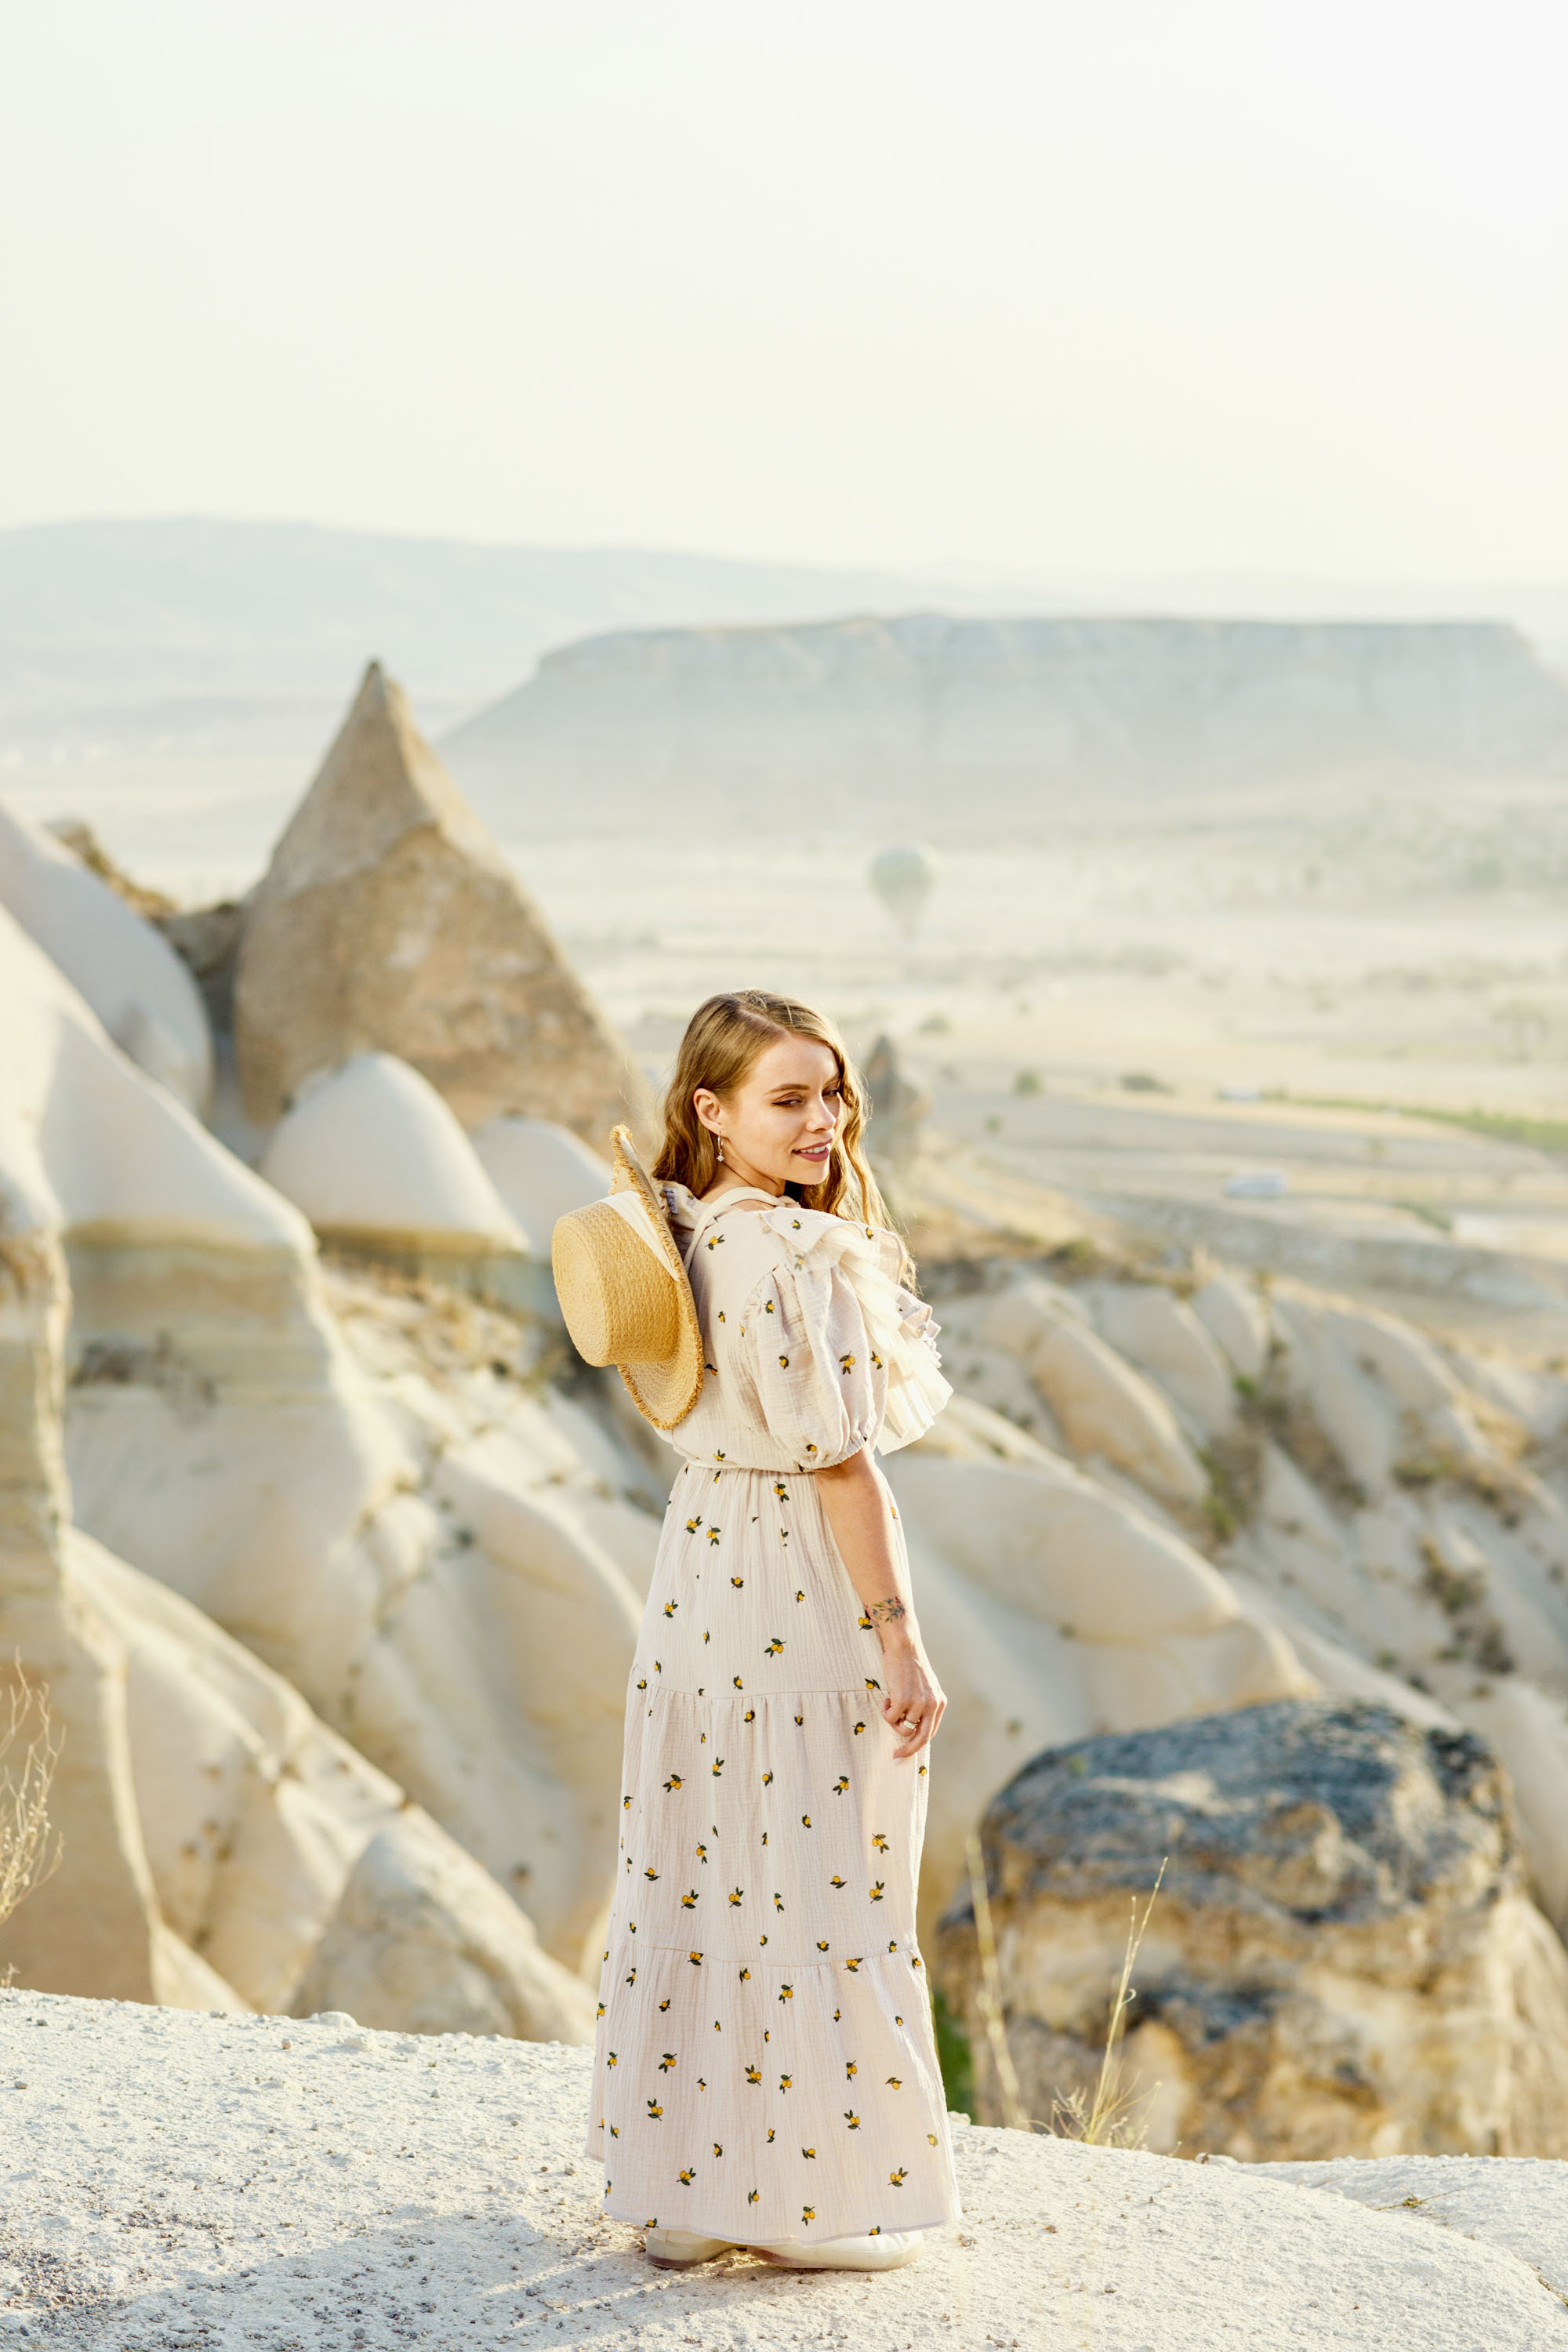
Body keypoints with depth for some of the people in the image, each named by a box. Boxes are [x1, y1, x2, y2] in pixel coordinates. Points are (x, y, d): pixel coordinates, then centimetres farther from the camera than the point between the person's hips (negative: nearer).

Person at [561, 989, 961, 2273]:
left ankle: (680, 2183, 23)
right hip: (808, 1598, -8)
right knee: (821, 1891, 2)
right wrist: (900, 1636, -17)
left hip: (698, 1576, 8)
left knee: (698, 1880, 14)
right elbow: (841, 1459, -20)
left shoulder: (679, 1237, 6)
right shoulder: (808, 1254, -19)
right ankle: (817, 2199, 11)